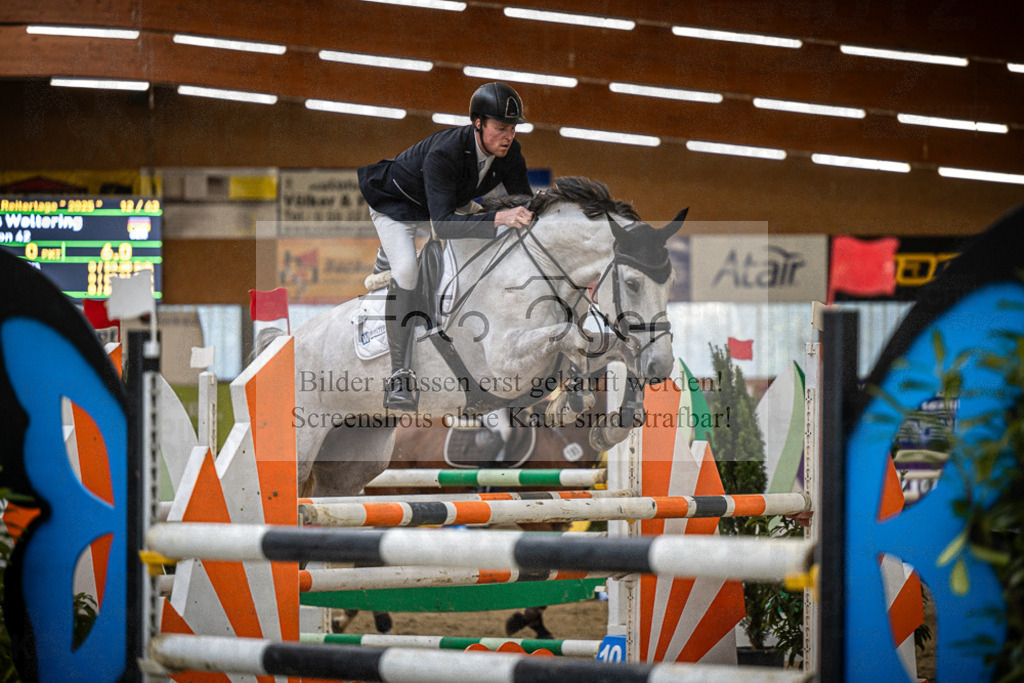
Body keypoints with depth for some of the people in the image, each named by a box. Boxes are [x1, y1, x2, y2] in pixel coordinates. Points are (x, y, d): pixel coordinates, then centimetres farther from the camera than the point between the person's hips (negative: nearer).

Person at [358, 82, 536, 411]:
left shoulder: (508, 152, -22)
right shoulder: (443, 153, -42)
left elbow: (523, 203, -13)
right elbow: (442, 224, -50)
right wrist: (497, 218, -62)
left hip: (450, 203, 7)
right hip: (397, 205, -7)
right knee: (406, 271, -30)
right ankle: (401, 375, -28)